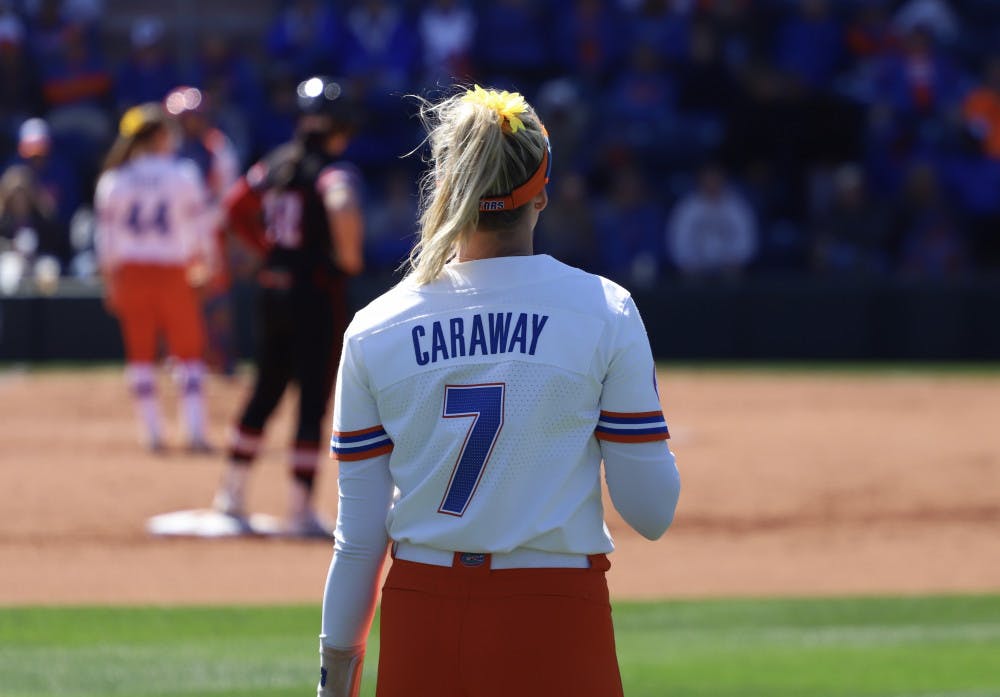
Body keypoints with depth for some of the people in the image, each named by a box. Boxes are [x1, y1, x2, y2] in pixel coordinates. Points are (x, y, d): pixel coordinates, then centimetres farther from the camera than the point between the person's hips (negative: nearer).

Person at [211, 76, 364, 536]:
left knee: (266, 390, 19)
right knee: (313, 398, -2)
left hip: (273, 288, 7)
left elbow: (235, 207, 19)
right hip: (318, 293, -7)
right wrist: (349, 257, -19)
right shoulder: (333, 171, -14)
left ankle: (232, 493, 25)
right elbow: (344, 209, -36)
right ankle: (301, 510, -3)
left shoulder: (276, 164, 9)